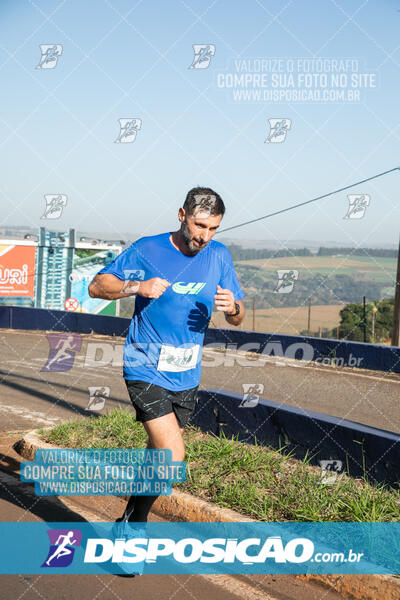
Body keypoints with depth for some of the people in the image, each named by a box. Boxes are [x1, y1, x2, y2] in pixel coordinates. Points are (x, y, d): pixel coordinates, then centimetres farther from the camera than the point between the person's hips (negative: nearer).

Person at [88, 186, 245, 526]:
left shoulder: (219, 256, 4)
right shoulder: (147, 250, -7)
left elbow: (237, 319, 10)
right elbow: (97, 286, -2)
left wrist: (232, 307, -15)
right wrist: (137, 286, -19)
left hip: (187, 375, 5)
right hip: (146, 370, -5)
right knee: (172, 456, -17)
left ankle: (129, 521, 35)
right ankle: (135, 522, 6)